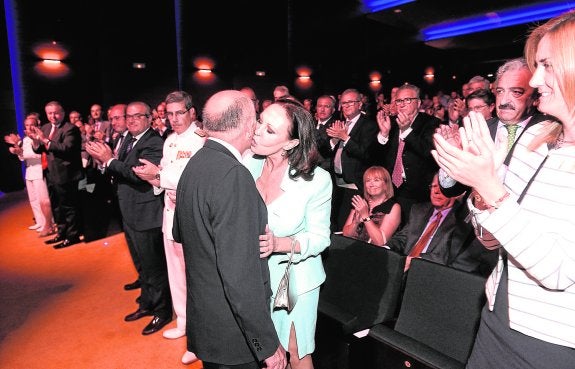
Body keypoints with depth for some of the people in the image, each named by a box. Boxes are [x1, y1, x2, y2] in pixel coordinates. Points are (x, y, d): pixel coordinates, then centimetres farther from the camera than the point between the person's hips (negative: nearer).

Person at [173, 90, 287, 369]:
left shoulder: (195, 164, 2)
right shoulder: (233, 175, -27)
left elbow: (179, 234, 15)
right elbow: (240, 275, -28)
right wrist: (268, 345, -19)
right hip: (231, 334, -8)